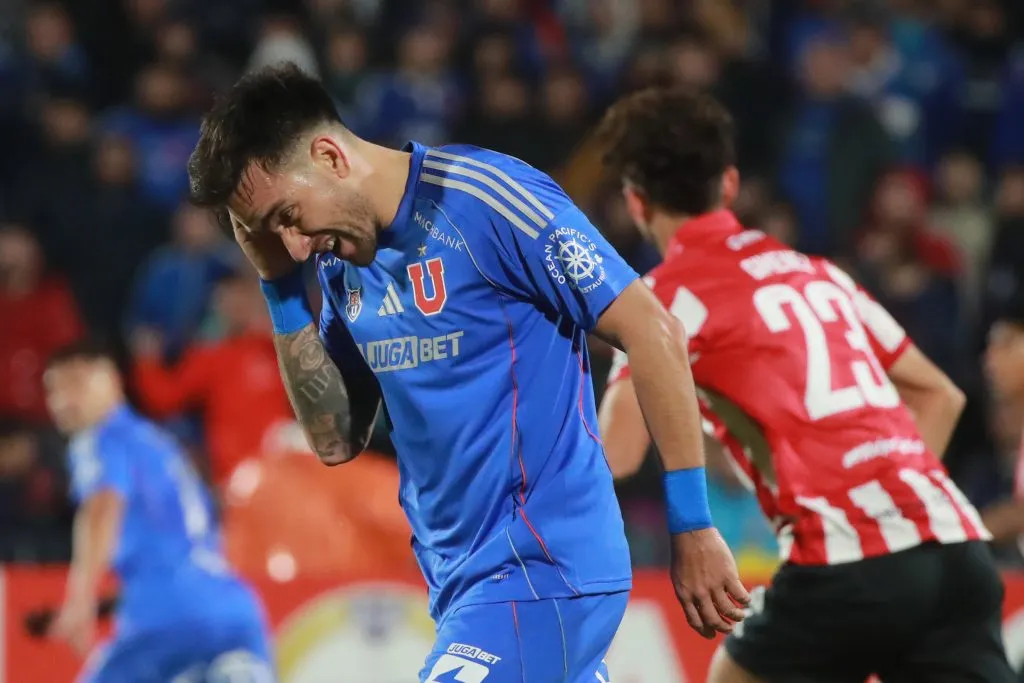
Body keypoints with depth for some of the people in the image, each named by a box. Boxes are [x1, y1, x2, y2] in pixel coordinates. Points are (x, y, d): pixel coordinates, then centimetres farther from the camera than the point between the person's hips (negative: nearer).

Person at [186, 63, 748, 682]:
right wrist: (281, 285, 3)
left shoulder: (486, 199, -15)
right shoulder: (343, 258, 9)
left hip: (536, 568, -8)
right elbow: (337, 439, 13)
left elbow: (652, 331, -14)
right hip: (464, 580, 8)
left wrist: (692, 526, -14)